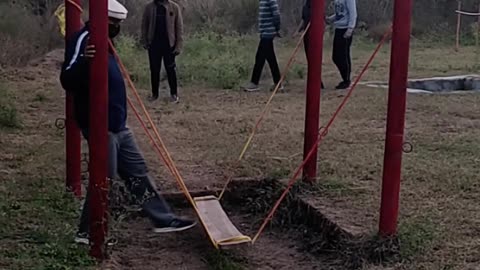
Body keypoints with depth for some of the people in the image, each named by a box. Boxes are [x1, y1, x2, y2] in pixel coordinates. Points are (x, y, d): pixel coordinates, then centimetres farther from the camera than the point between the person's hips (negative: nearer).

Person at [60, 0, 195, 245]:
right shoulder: (84, 40, -16)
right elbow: (67, 81, -28)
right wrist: (83, 60, -45)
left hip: (116, 124, 10)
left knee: (137, 171, 14)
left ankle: (163, 219, 23)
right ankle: (87, 232, 14)